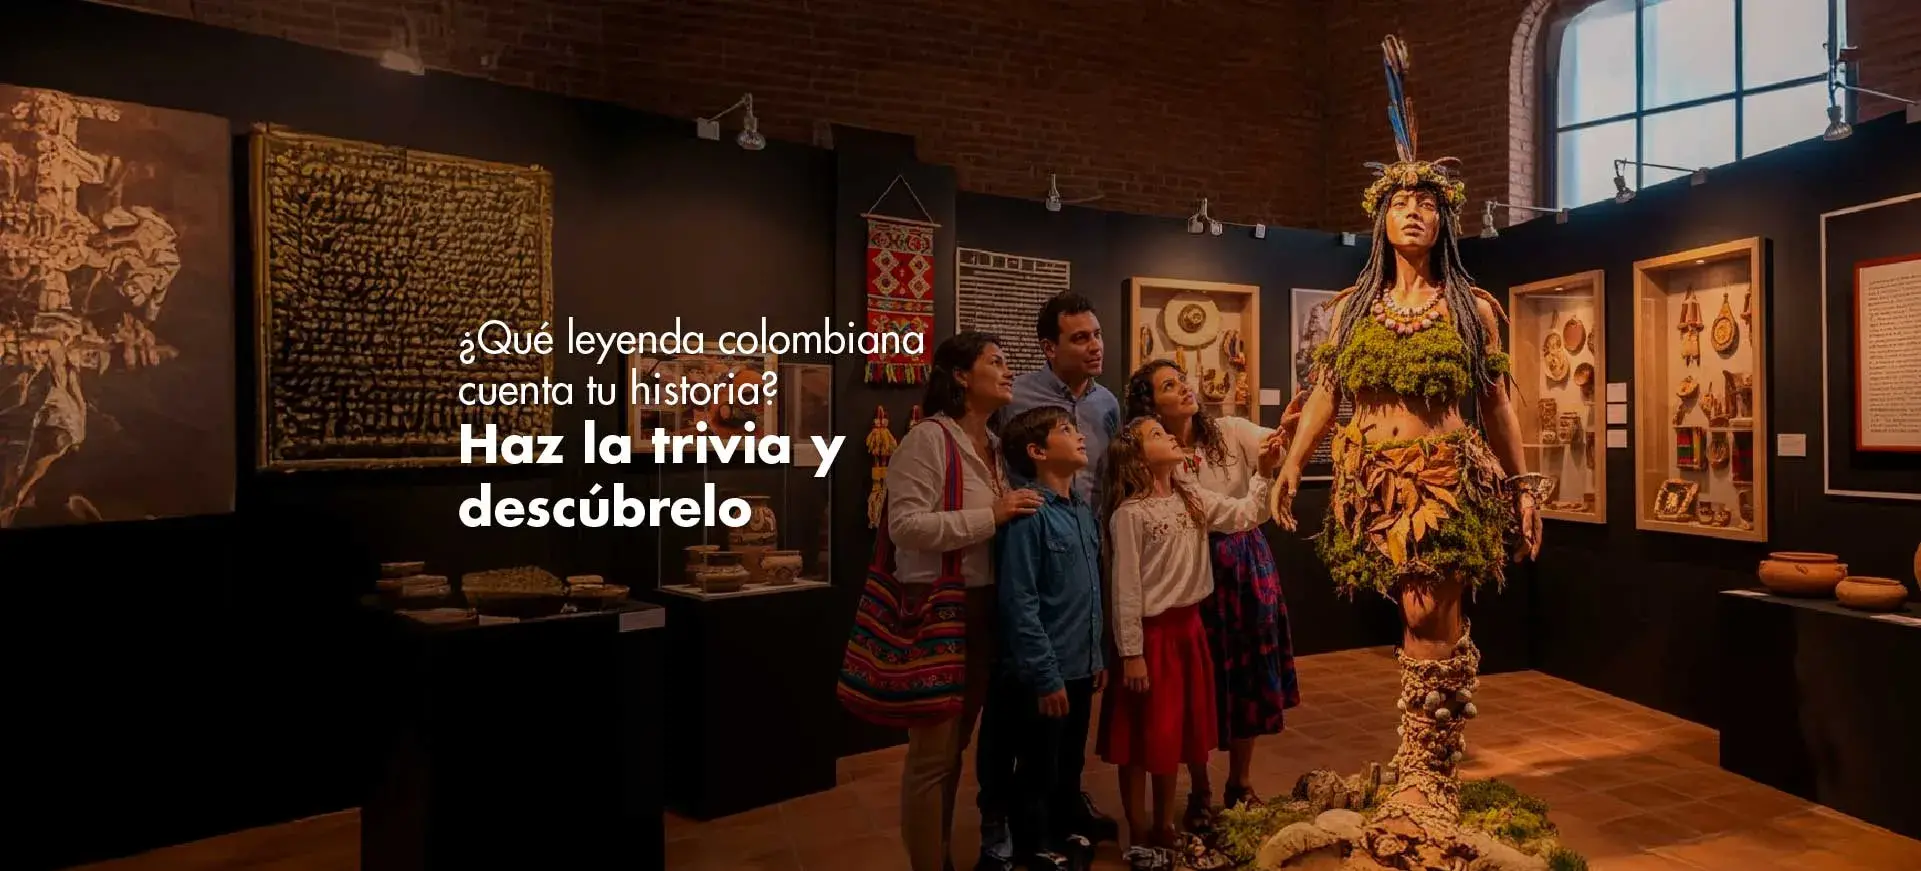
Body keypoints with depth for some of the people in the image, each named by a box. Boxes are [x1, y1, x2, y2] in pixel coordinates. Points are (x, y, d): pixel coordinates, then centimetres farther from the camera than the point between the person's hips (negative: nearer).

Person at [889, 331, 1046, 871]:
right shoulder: (929, 437, -14)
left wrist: (1017, 515, 7)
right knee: (933, 749, 2)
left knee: (956, 743, 18)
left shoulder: (994, 445, 12)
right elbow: (904, 524, -23)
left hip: (984, 605, 8)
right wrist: (990, 517, -22)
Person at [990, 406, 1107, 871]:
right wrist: (1046, 677, -19)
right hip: (1042, 676, -7)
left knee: (1071, 766, 24)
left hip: (1079, 669, 8)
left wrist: (1096, 656, 14)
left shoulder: (1084, 510, 7)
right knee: (1037, 776, 10)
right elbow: (1020, 606, -21)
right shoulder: (1028, 515, -19)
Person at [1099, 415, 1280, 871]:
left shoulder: (1193, 497, 6)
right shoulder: (1129, 513, -15)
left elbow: (1246, 515, 4)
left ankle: (1164, 828, 33)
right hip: (1150, 631, -7)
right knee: (1142, 735, 5)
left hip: (1188, 626, 7)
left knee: (1178, 730, 17)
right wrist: (1131, 654, -15)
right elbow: (1126, 589, -15)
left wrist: (1265, 474, -8)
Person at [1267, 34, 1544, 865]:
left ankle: (1423, 782, 6)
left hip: (1449, 479, -1)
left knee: (1431, 617, -6)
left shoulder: (1472, 307, 7)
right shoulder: (1353, 306, 11)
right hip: (1377, 480, 2)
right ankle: (1427, 773, 20)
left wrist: (1524, 485, 4)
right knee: (1426, 619, 6)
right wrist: (1291, 465, 0)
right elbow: (1324, 391, 8)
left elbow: (1496, 401, 7)